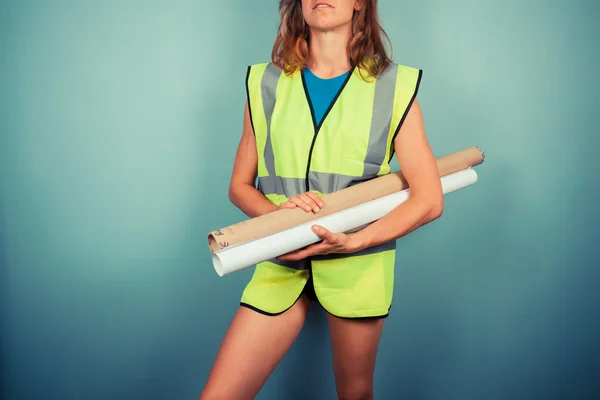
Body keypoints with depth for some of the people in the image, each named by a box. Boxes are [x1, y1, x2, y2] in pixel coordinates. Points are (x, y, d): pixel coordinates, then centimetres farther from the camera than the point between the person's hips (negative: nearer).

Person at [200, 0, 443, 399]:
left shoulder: (393, 87, -1)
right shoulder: (265, 84, 5)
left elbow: (429, 200, -5)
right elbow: (240, 185, 8)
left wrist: (353, 241, -17)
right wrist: (279, 213, -14)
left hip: (357, 265, -1)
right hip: (281, 262, 1)